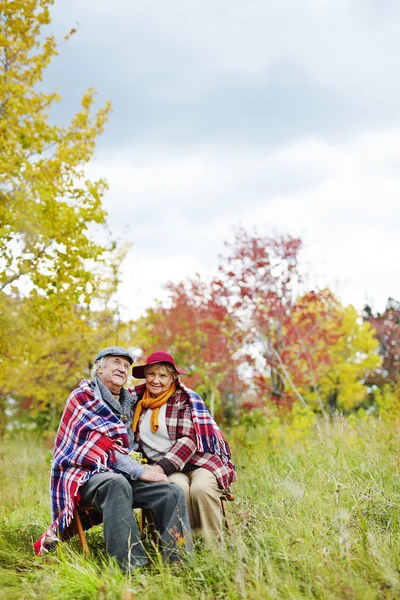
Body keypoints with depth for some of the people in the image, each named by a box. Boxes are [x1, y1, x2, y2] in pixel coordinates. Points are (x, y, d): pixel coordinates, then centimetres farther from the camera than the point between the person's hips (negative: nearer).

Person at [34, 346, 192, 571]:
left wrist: (147, 467, 4)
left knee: (173, 493, -18)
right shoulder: (84, 396, -2)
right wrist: (140, 471, -16)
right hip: (84, 474, -7)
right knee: (117, 484, -40)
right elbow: (102, 443, -13)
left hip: (121, 474, 7)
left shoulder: (129, 403, 20)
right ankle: (131, 566, -49)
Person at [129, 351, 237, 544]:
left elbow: (189, 439, -9)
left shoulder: (186, 398, 0)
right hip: (163, 467, 2)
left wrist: (162, 467, -21)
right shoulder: (137, 397, 13)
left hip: (198, 460, -2)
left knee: (201, 487, -35)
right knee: (179, 487, -34)